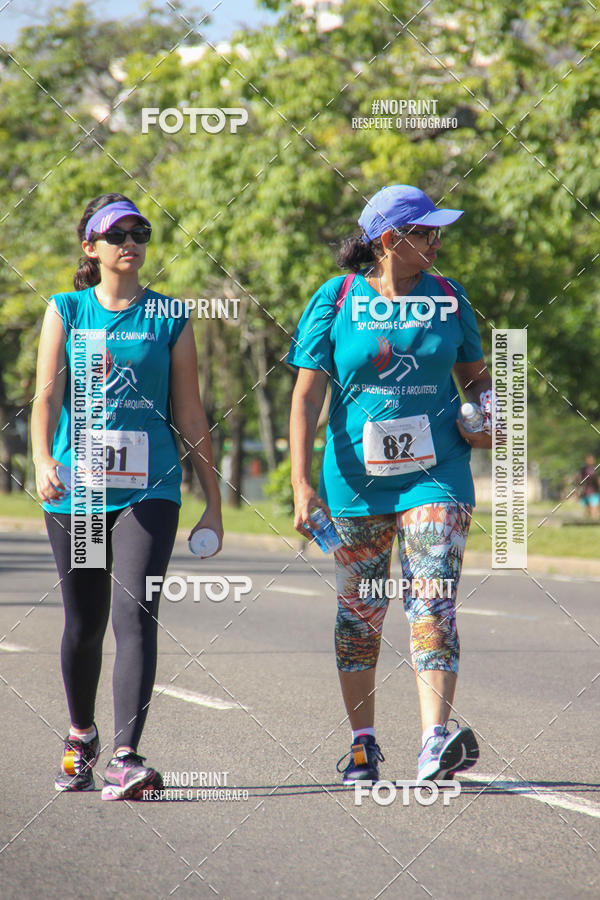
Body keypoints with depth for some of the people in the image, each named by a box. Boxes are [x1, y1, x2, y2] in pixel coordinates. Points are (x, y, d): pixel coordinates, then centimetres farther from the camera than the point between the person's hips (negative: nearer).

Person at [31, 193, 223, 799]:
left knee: (135, 618, -16)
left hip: (148, 492, -1)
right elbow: (47, 394, -4)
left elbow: (189, 415, 7)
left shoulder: (169, 319, 6)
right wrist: (43, 460, -22)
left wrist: (214, 503, 7)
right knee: (84, 623, 11)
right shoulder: (66, 311, 6)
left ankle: (126, 760, -21)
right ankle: (81, 738, 35)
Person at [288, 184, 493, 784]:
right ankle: (363, 743, 23)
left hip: (435, 475, 0)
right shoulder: (335, 302, -3)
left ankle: (437, 741, -23)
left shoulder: (448, 299, 5)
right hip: (355, 479, 0)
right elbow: (306, 396, -4)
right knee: (359, 611, 9)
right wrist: (302, 484, -12)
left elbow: (475, 375, 19)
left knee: (432, 604, -13)